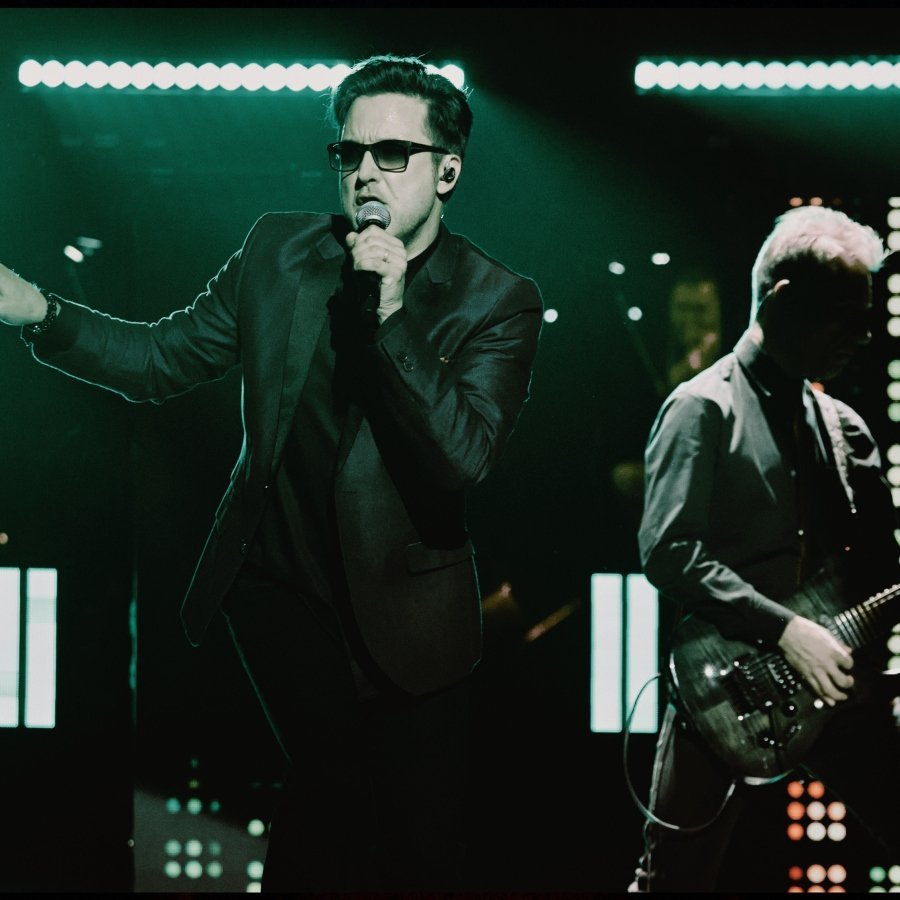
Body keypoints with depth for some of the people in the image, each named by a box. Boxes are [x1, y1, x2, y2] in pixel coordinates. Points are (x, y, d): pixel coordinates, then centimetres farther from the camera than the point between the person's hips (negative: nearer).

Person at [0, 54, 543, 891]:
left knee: (422, 844, 6)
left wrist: (392, 316, -28)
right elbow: (164, 357, 3)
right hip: (281, 585, 1)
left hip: (403, 611, -1)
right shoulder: (278, 249, 0)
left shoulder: (498, 301, -10)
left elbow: (462, 459, -21)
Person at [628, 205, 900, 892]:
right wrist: (785, 630, -19)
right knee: (677, 877, 1)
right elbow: (666, 551, -15)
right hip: (733, 689, -5)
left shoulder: (843, 425, 14)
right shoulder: (703, 409, -5)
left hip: (840, 679, 6)